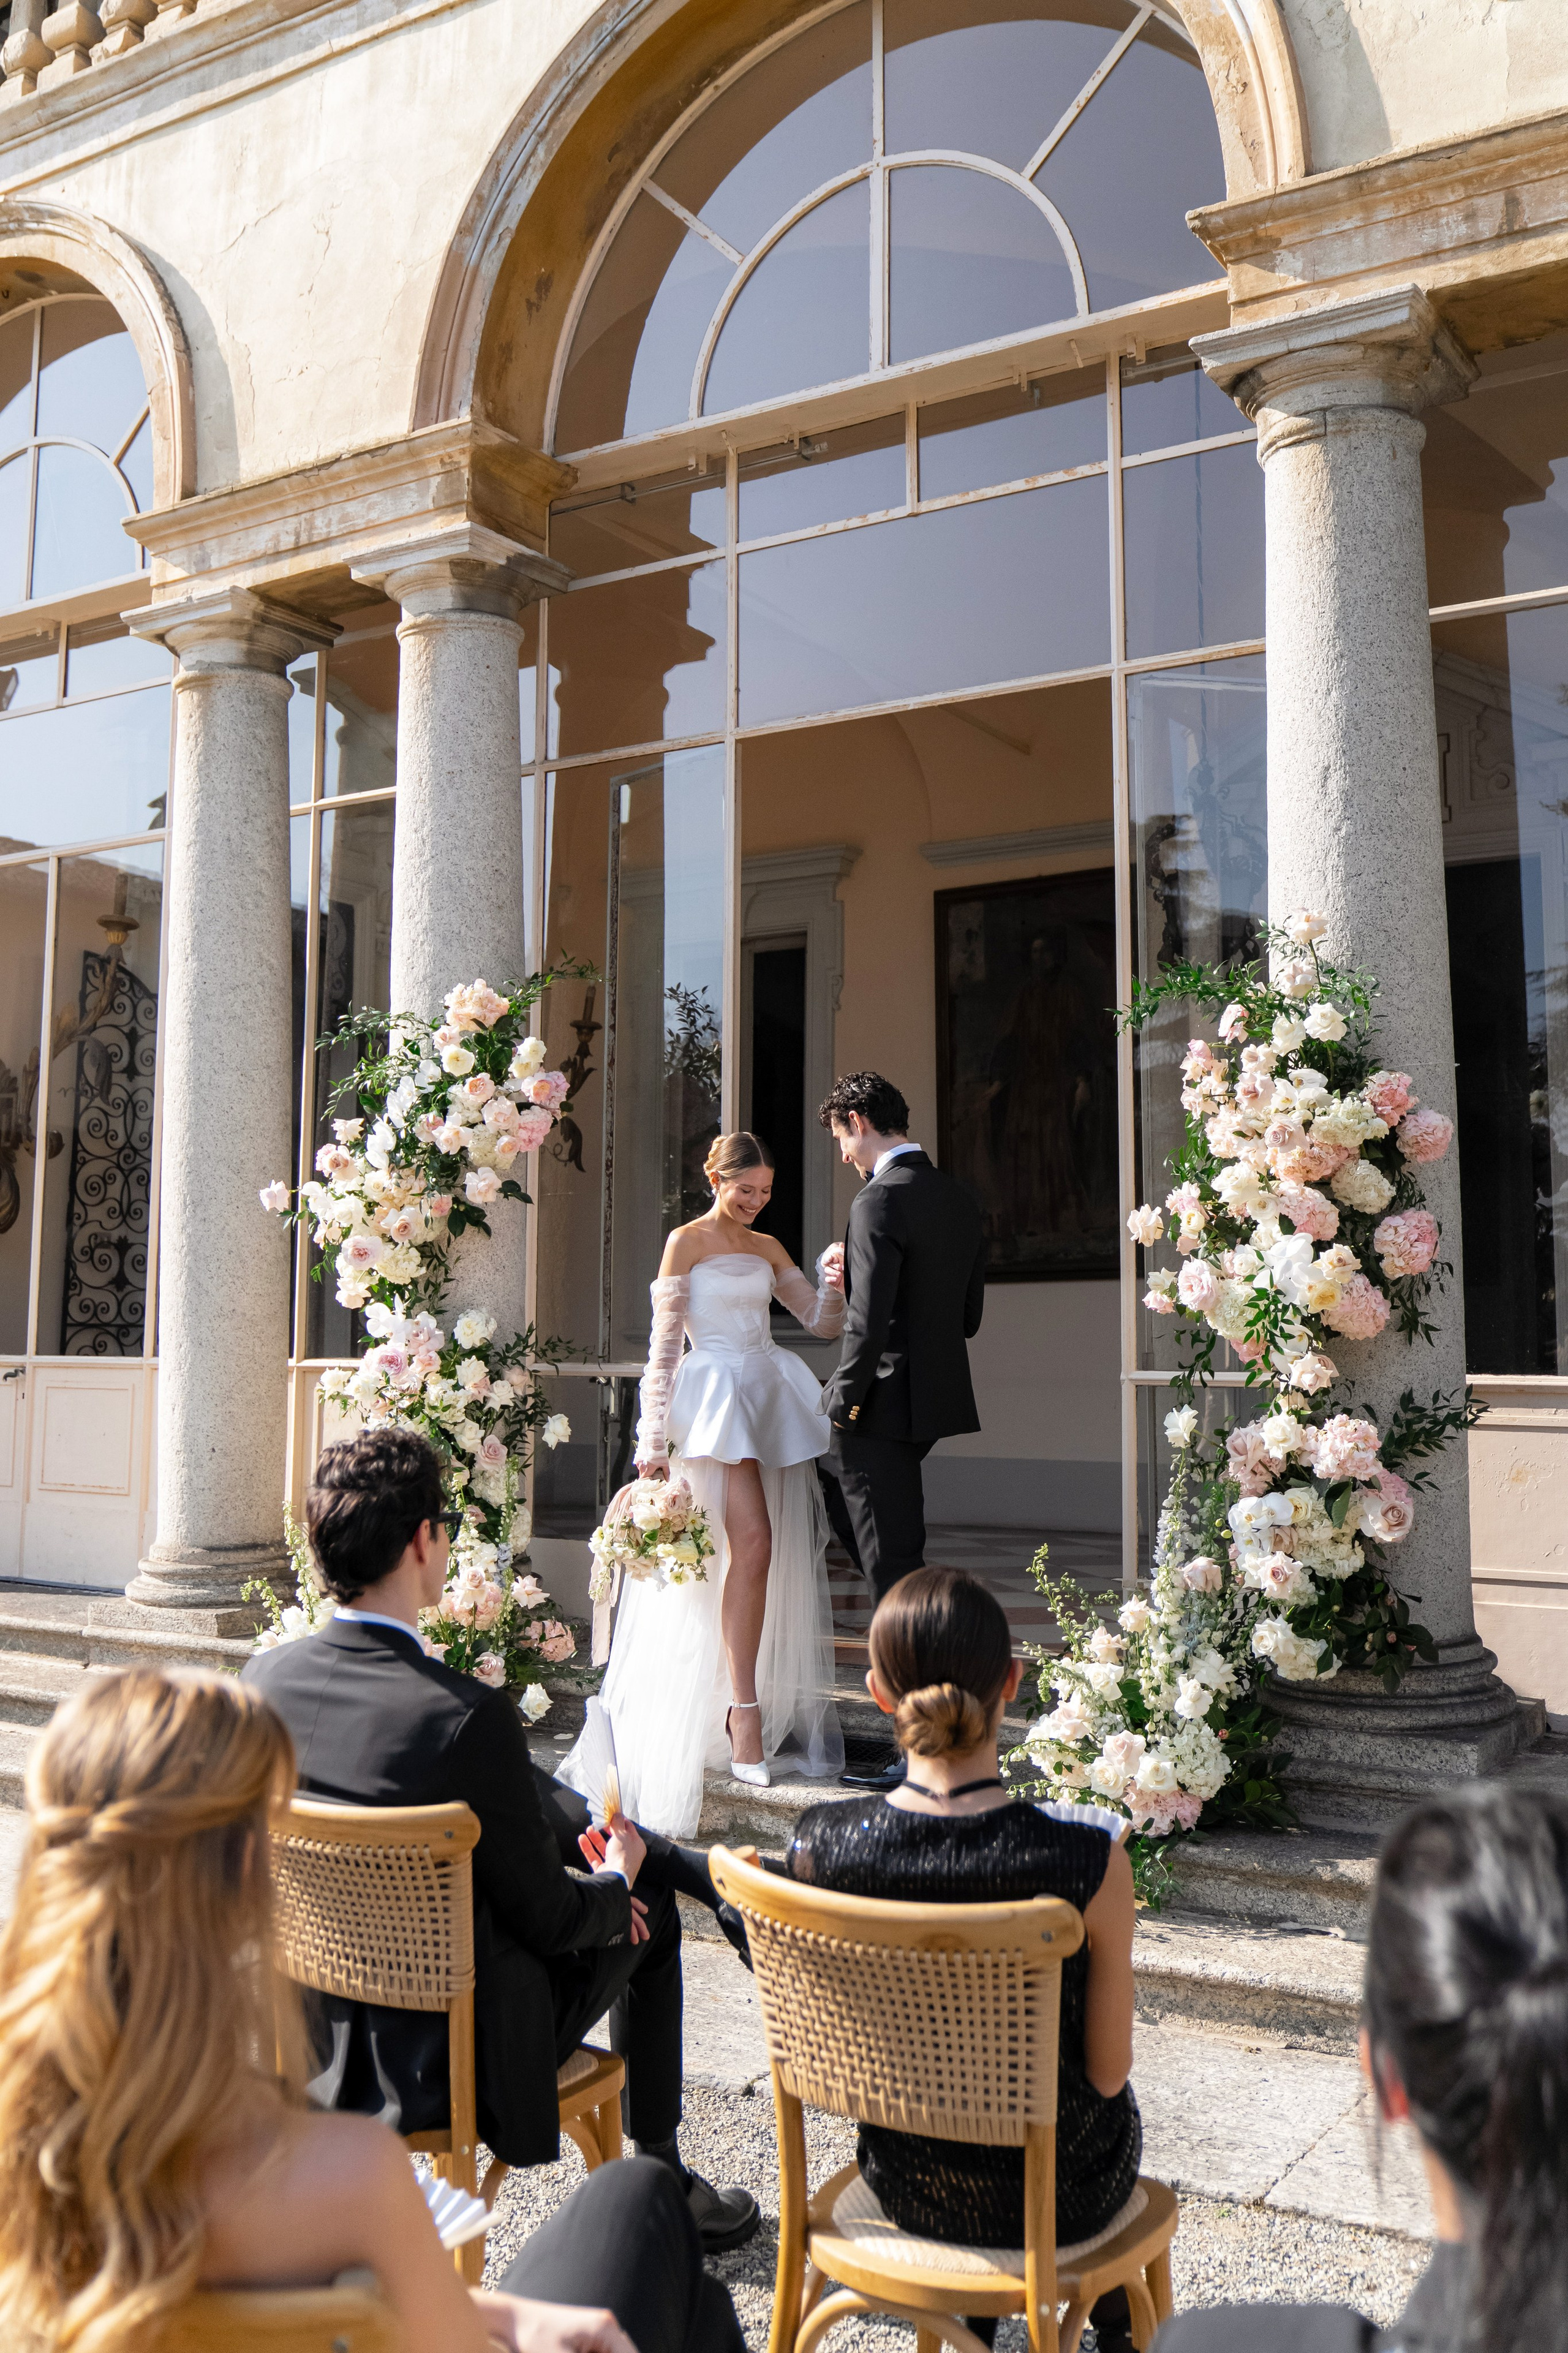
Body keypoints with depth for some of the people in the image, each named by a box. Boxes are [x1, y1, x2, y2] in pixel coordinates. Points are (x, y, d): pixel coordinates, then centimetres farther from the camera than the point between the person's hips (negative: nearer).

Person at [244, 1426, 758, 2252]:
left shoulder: (265, 1679, -11)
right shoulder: (468, 1718, -31)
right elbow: (547, 1919, -19)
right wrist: (617, 1884, 4)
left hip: (322, 2035, 6)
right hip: (455, 2062, -6)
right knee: (649, 1905, 18)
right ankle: (660, 2180, 33)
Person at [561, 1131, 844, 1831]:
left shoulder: (768, 1248, 17)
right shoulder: (687, 1242, 1)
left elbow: (822, 1323, 18)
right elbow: (664, 1344, -3)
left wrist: (834, 1282, -4)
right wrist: (653, 1438, -9)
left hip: (774, 1394, 6)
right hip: (717, 1397, -6)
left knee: (787, 1555, 5)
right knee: (752, 1542, -19)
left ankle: (781, 1713, 16)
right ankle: (743, 1713, -14)